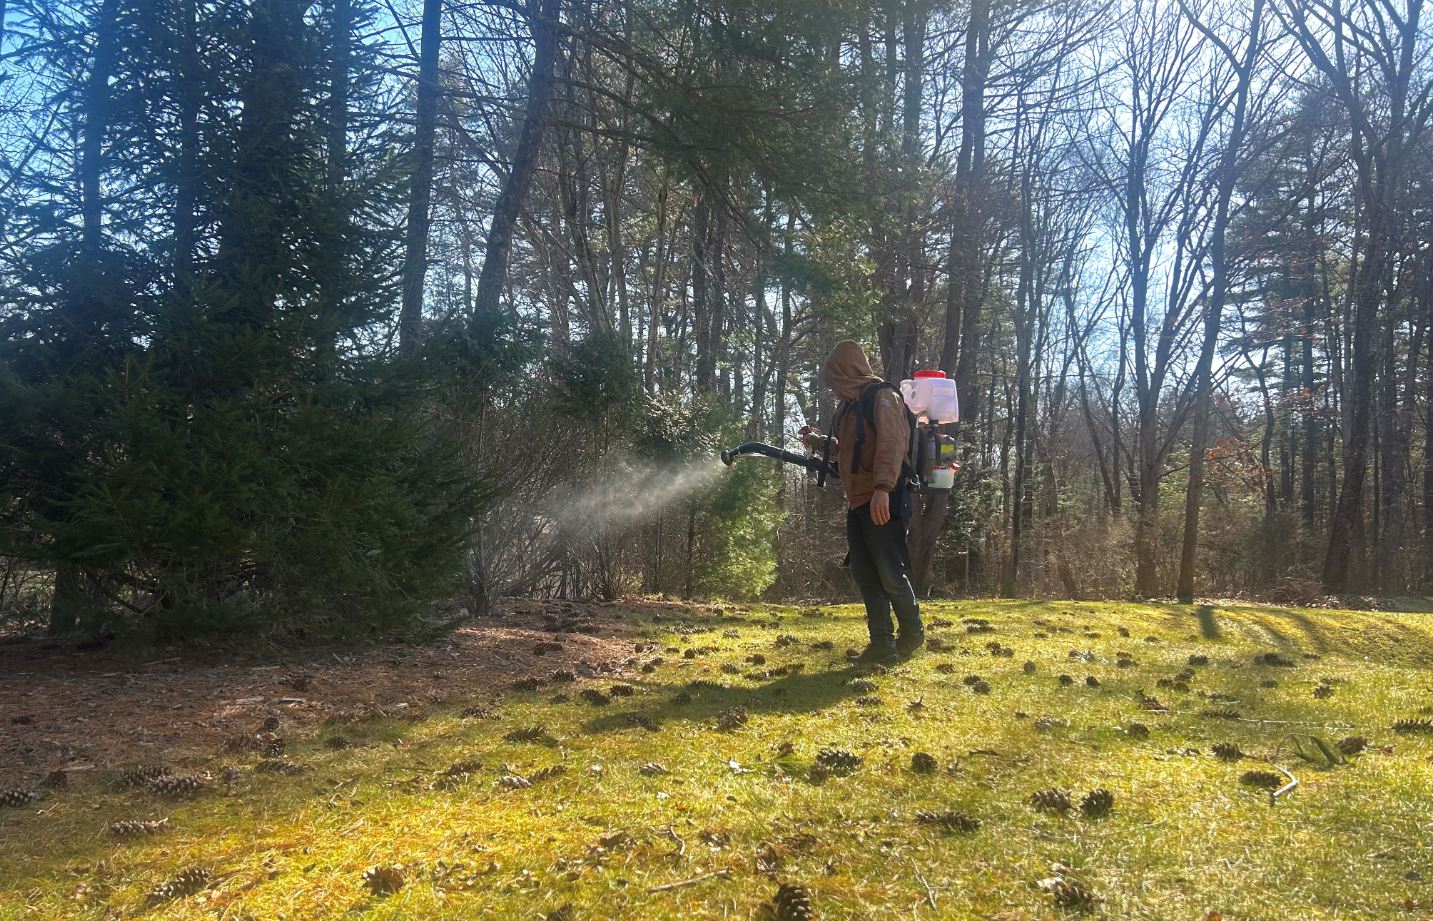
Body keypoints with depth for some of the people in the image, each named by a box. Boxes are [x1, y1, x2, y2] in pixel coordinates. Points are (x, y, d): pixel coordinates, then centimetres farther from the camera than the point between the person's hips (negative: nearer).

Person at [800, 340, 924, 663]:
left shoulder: (882, 396, -6)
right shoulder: (850, 407, 22)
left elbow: (892, 443, -21)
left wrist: (882, 488, -32)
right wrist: (817, 441, 43)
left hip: (882, 502, -9)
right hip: (858, 504, 9)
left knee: (891, 574, -4)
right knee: (865, 576, 7)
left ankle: (912, 633, 15)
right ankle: (882, 643, 12)